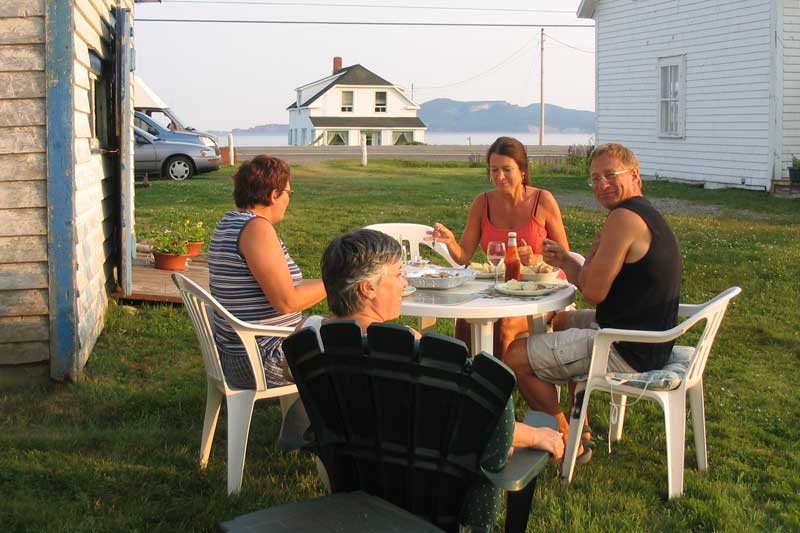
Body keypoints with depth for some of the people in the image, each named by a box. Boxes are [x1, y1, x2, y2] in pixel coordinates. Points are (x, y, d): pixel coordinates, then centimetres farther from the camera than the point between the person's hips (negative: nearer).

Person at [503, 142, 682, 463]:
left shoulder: (624, 218, -21)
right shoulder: (646, 215, 13)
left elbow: (593, 292, -20)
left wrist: (595, 250, -4)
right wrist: (566, 263, 9)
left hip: (627, 352, -11)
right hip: (648, 339, 11)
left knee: (517, 356, -5)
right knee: (561, 321, 34)